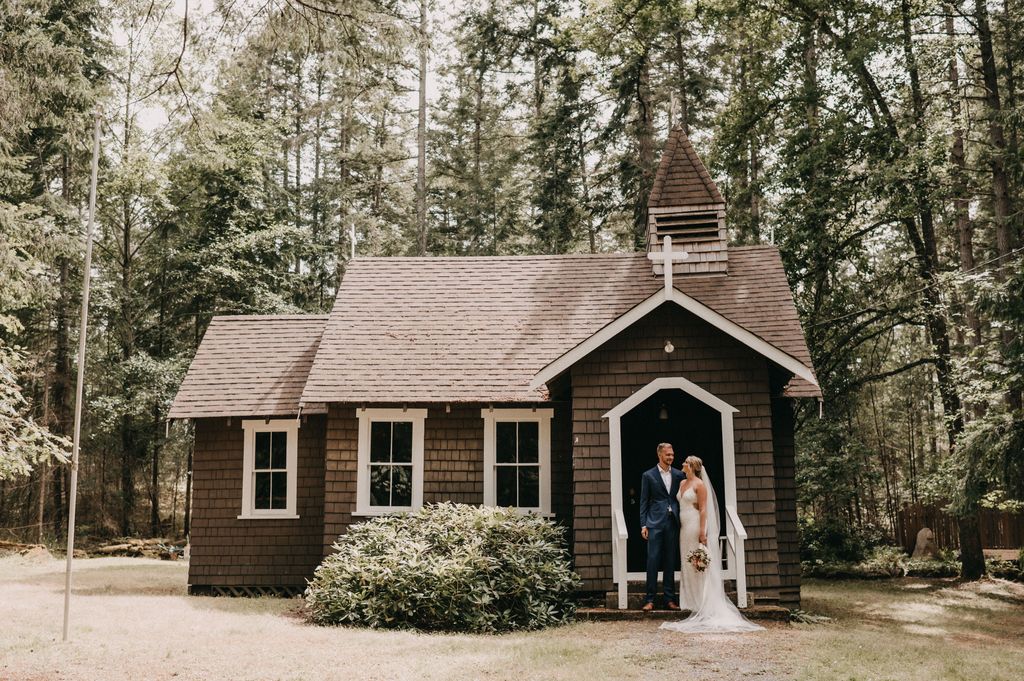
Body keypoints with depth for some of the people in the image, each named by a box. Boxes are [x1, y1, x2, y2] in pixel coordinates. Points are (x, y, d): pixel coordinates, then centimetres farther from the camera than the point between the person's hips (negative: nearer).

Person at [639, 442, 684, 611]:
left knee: (670, 561, 6)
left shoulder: (678, 475, 11)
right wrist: (643, 525, -5)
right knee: (653, 560, -5)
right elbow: (644, 502, 2)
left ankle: (670, 599, 12)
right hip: (655, 523, -3)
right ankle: (650, 599, -1)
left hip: (673, 523, 3)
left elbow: (681, 499, 12)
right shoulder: (648, 475, 3)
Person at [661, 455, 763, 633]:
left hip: (695, 526, -8)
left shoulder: (699, 484, -9)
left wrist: (702, 532, -19)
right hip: (684, 527, 8)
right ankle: (693, 601, 15)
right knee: (687, 565, 9)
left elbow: (703, 509, -14)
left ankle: (703, 604, 2)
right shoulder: (682, 484, 14)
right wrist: (679, 528, 11)